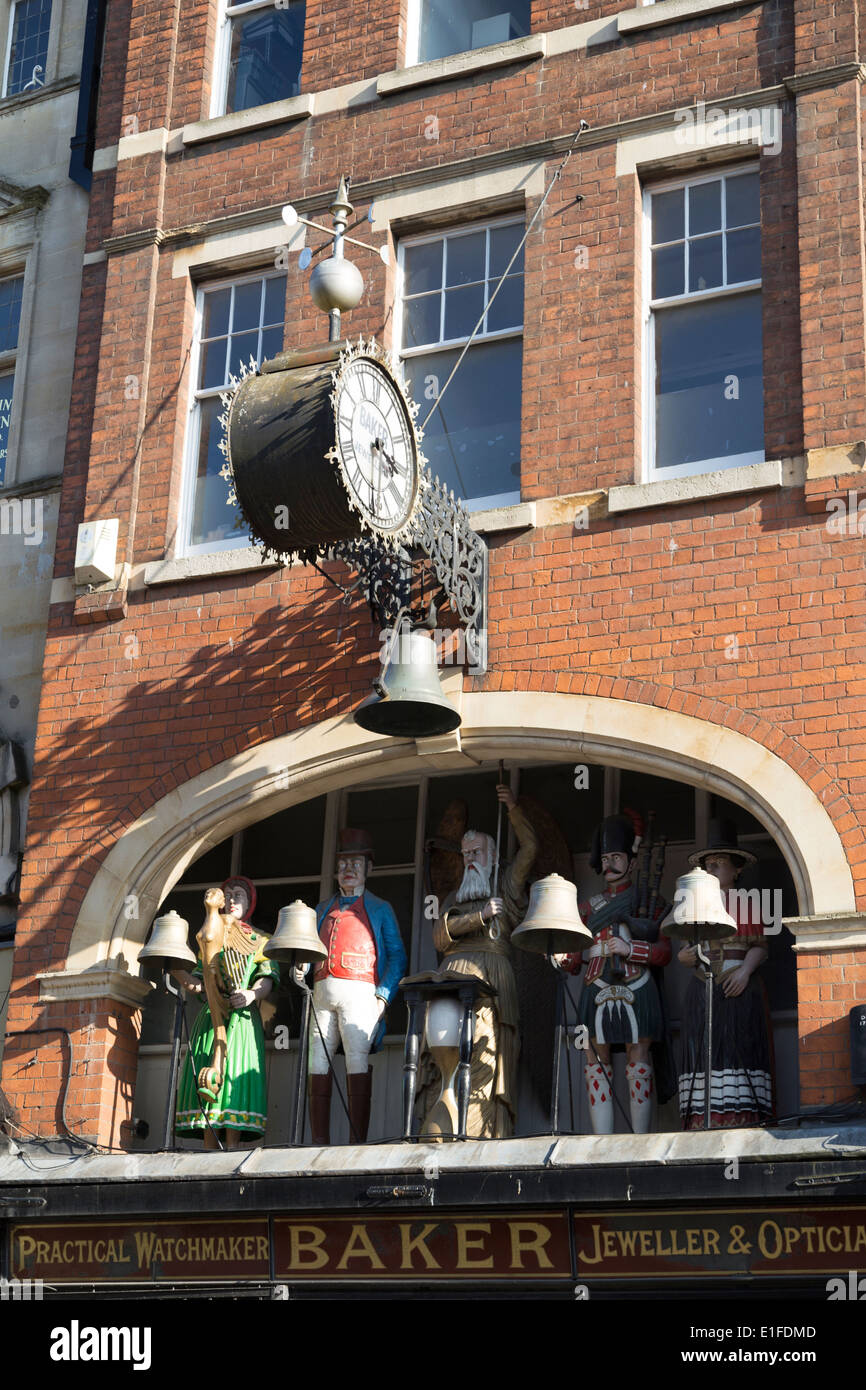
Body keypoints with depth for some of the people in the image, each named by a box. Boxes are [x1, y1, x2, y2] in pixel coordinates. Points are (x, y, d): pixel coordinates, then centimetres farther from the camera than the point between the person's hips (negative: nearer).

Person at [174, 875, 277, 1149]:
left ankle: (231, 1148, -20)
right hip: (211, 1015, 2)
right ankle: (210, 1154, -11)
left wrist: (252, 994, -21)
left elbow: (268, 979, -1)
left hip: (243, 1017, -2)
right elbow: (197, 984, 17)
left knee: (234, 1074, -15)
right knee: (207, 1077, -9)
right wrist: (179, 973, -2)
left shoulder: (261, 940, 15)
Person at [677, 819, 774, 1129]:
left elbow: (759, 946, 0)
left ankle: (741, 1116, -11)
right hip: (703, 989, 3)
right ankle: (704, 1122, -7)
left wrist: (745, 970, -16)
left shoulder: (747, 903, 7)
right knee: (701, 1050, -4)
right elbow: (690, 949, 15)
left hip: (738, 989, -3)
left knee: (738, 1045, -10)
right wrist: (687, 957, -7)